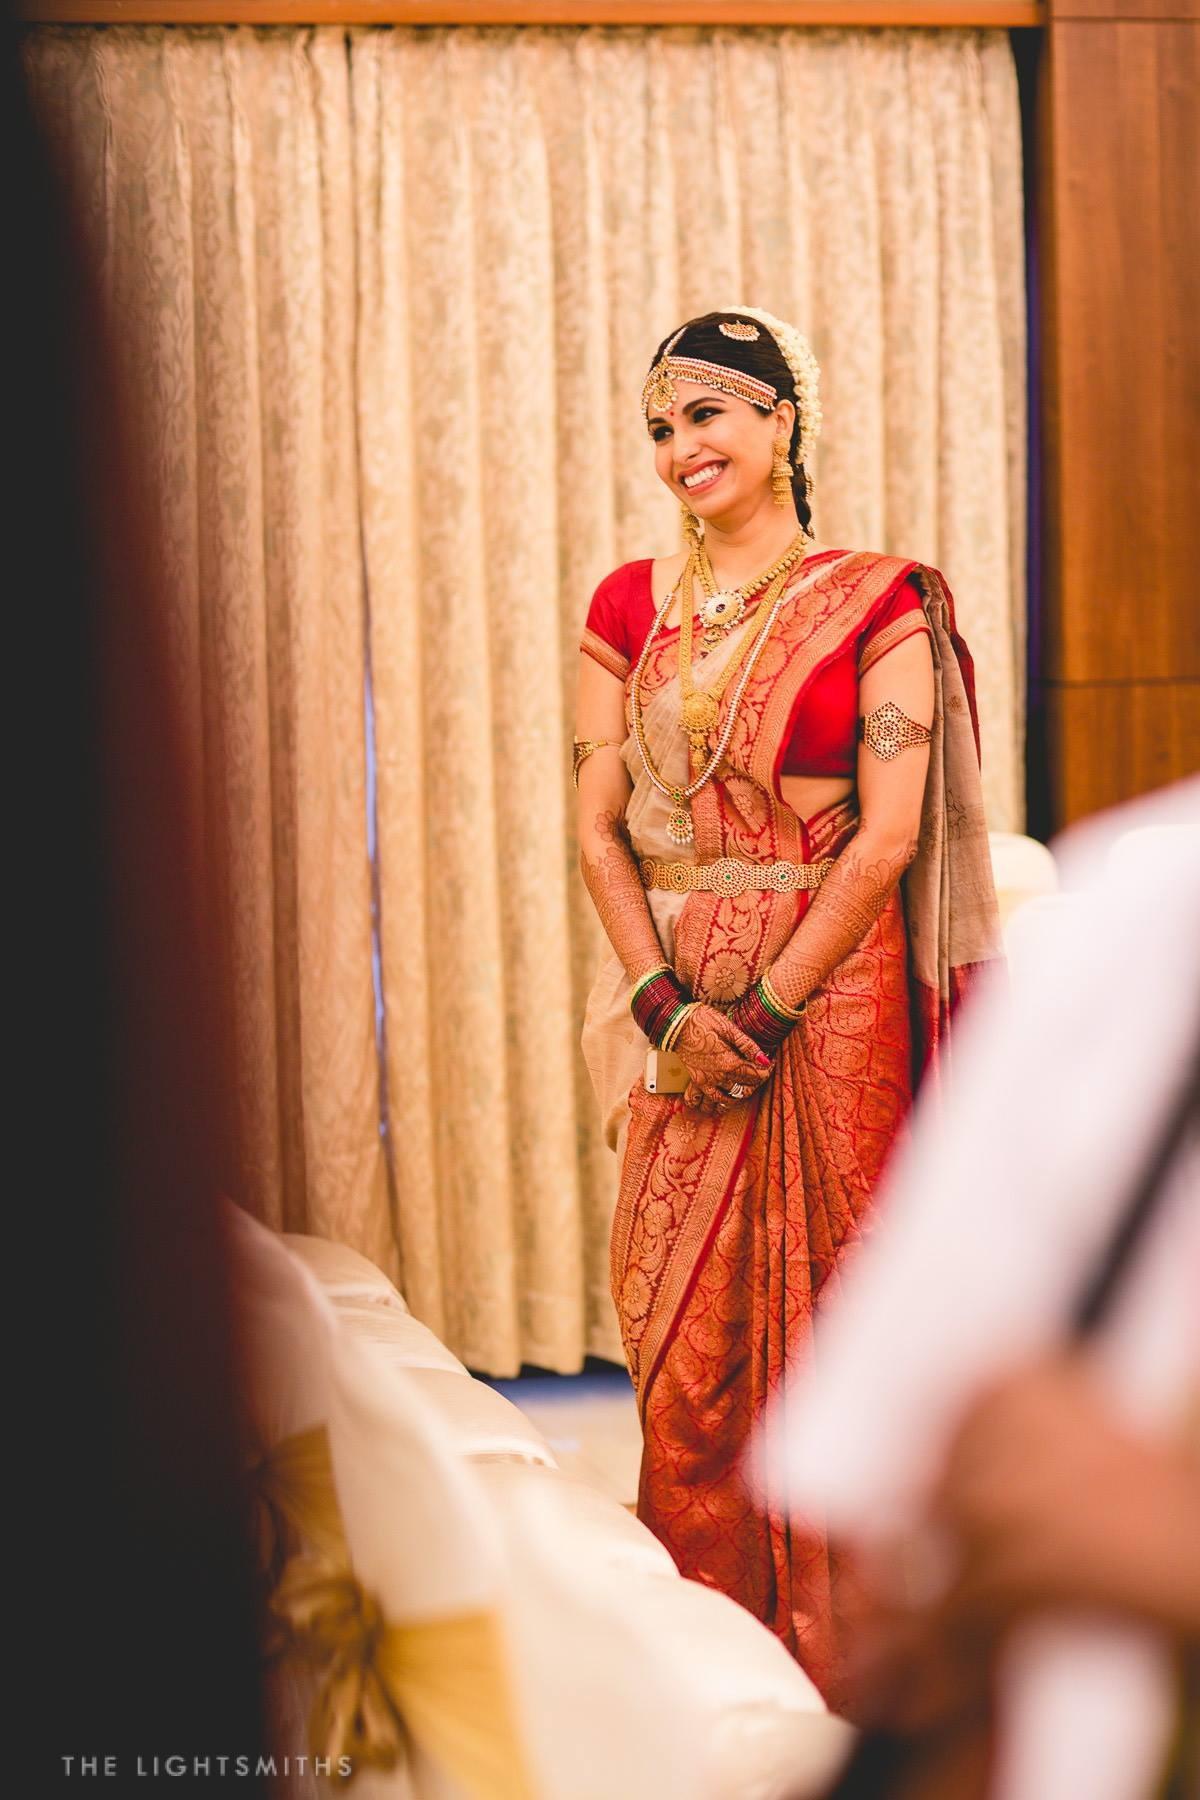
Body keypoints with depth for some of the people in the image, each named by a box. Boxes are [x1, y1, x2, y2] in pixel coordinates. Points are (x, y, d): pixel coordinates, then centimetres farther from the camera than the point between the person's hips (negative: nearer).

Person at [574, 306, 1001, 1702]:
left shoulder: (876, 606, -3)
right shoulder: (628, 606, 8)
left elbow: (888, 838, -10)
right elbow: (599, 826, 3)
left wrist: (767, 1009, -13)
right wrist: (668, 1003, -9)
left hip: (831, 997, -3)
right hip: (680, 1002, 4)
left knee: (824, 1319, 2)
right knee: (681, 1326, 5)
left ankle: (832, 1653, 15)